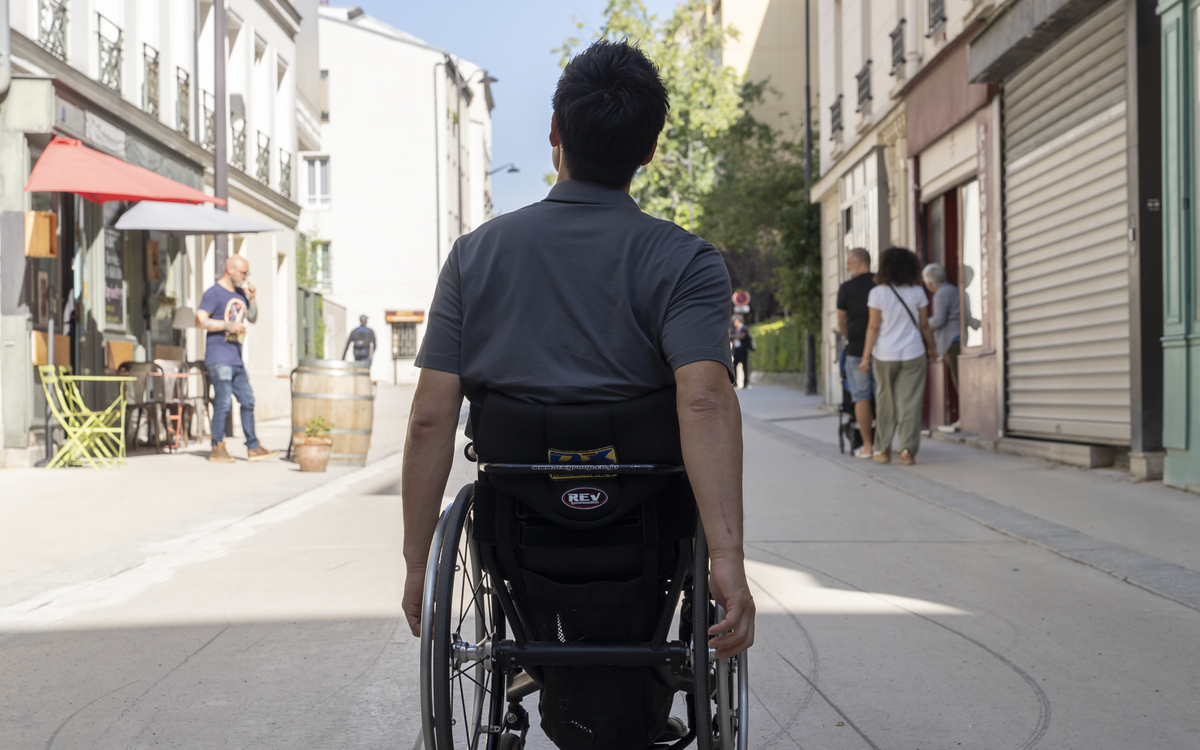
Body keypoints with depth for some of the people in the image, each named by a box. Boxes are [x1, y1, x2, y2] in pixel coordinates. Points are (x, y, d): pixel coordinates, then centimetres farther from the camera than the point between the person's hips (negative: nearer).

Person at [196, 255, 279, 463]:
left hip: (236, 358, 8)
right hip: (219, 358, -8)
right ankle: (217, 449, -1)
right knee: (224, 402, -9)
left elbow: (252, 318, 24)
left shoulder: (240, 293, 16)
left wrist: (251, 298, 8)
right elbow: (200, 321, -15)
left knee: (247, 401, 8)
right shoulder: (214, 293, -7)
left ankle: (253, 448, 13)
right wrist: (228, 325, -16)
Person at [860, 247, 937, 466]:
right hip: (913, 355, 1)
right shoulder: (917, 292, 0)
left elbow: (874, 326, -8)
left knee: (885, 402, 11)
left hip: (885, 355, 0)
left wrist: (866, 356, -5)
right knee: (910, 403, 2)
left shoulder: (877, 293, -6)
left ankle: (883, 449, 14)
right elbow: (924, 325, 5)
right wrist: (931, 348, 19)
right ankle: (908, 450, -3)